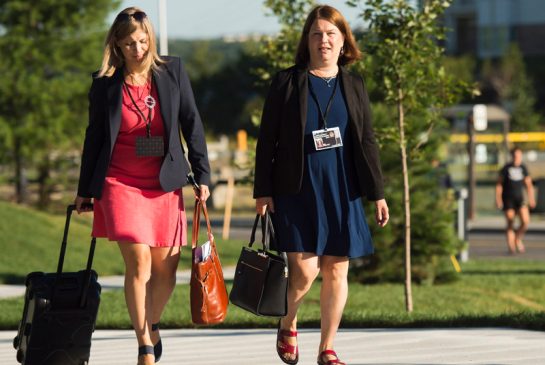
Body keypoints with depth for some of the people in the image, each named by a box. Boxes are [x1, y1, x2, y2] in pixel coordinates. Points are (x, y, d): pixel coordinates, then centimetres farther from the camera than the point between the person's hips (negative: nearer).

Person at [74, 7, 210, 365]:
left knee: (166, 268, 2)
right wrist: (85, 190, 12)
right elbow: (94, 136, 9)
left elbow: (192, 124, 6)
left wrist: (202, 175, 3)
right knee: (139, 261, -13)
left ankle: (152, 324, 31)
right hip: (120, 184, -2)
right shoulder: (105, 84, 0)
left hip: (164, 186, 2)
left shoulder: (172, 72, 2)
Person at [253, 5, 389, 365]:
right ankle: (288, 326, 18)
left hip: (341, 193, 3)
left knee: (336, 270, 3)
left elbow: (367, 143, 11)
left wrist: (377, 193, 6)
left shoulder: (354, 87, 10)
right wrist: (262, 191, -4)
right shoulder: (287, 82, 1)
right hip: (296, 191, -3)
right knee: (305, 269, -11)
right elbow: (267, 141, 1)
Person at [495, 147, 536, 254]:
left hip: (519, 198, 3)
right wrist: (498, 199, -6)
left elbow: (529, 185, 12)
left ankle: (518, 239, 13)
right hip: (508, 200, -3)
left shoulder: (523, 168, 4)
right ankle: (511, 246, 5)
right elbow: (499, 184, 0)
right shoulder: (506, 168, -4)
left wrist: (531, 198, 5)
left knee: (525, 221, -12)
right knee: (510, 223, -4)